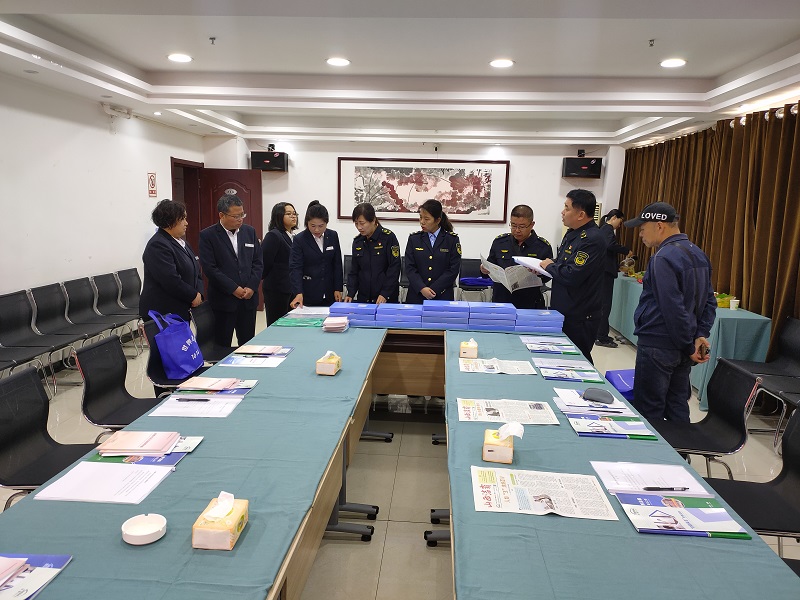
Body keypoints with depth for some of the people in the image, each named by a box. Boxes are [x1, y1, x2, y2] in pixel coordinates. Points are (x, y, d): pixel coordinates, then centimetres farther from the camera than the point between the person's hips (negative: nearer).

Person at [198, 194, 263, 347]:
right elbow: (209, 268, -10)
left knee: (248, 344, 9)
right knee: (222, 345, 4)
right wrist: (233, 288, -14)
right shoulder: (207, 235, -4)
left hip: (248, 298, 4)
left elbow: (257, 262, 8)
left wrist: (251, 287, -5)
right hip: (223, 300, -4)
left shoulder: (249, 231, 9)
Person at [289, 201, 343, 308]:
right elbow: (295, 268, -14)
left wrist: (338, 289, 3)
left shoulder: (333, 236, 3)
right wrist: (298, 293, -27)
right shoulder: (299, 240, -8)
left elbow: (337, 264, 8)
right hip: (308, 295, -3)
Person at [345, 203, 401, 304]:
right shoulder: (357, 241, 6)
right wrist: (350, 293, -3)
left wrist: (385, 294, -17)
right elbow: (354, 270, 10)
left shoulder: (388, 237, -10)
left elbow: (394, 268, -12)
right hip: (363, 297, 5)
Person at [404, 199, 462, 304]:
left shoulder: (452, 239, 0)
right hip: (416, 296, 2)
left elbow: (453, 269, -6)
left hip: (443, 296, -1)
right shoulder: (414, 239, 6)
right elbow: (410, 268, 0)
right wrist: (422, 288, -15)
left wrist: (433, 290, -13)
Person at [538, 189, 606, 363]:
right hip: (563, 311, 10)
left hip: (579, 318, -10)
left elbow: (572, 276, -28)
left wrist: (549, 266, -11)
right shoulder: (572, 233, 10)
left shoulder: (592, 240, -21)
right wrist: (542, 268, 3)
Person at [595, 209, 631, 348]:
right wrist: (627, 250, -12)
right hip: (605, 271, -10)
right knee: (605, 304, -8)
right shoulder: (608, 229, -8)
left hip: (603, 270, 10)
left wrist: (619, 266, 21)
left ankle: (600, 334, 19)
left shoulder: (604, 229, 21)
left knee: (602, 303, 13)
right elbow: (611, 245, -26)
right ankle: (602, 337, -5)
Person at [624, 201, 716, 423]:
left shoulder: (664, 258, -18)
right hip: (682, 348, 9)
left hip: (657, 346, -9)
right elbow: (709, 301, 12)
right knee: (677, 408, 16)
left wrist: (689, 346, -13)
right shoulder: (698, 254, 11)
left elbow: (673, 309, -22)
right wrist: (700, 335, 3)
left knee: (648, 411, 1)